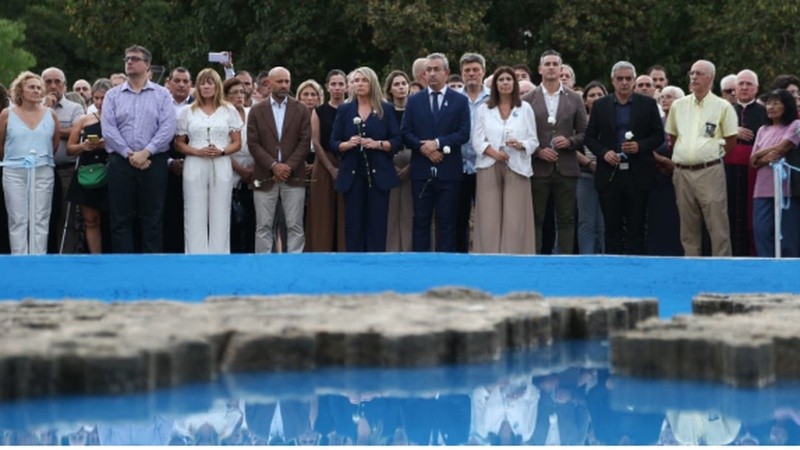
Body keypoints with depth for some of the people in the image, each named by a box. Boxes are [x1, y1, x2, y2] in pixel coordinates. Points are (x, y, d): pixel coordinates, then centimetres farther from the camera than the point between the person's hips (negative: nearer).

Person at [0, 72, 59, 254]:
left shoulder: (50, 114, 5)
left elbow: (56, 143, 13)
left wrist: (45, 159, 13)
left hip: (44, 172, 1)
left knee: (40, 220, 1)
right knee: (18, 221, -1)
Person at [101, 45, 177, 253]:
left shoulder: (162, 94, 6)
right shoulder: (113, 95, 10)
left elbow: (168, 128, -5)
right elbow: (108, 129, -1)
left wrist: (146, 153, -15)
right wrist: (129, 154, -12)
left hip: (154, 162, -1)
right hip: (120, 163, 1)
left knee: (153, 219, 1)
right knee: (120, 218, 1)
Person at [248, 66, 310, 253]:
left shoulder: (301, 110, 7)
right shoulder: (257, 111, 6)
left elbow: (305, 142, 1)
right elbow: (253, 143, -1)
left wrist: (289, 166, -11)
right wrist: (273, 165, -12)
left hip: (293, 176, 0)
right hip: (265, 177, 0)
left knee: (295, 226, 0)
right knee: (263, 227, 1)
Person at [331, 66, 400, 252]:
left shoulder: (386, 110, 6)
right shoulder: (344, 110, 10)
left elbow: (396, 141, 2)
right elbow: (334, 142, 8)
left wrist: (378, 144, -15)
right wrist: (347, 144, -12)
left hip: (378, 174, -1)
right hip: (352, 175, 1)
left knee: (377, 224, -2)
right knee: (353, 224, -1)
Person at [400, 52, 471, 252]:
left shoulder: (460, 101, 5)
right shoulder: (414, 101, 11)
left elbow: (464, 134, -4)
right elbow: (405, 133, 4)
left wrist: (438, 143, -15)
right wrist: (422, 147, -13)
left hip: (449, 172, -1)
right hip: (421, 171, 2)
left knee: (447, 223, 1)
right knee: (421, 221, 3)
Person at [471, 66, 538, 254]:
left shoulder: (525, 109, 10)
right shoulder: (484, 109, 11)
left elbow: (533, 141, 7)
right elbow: (477, 140, 4)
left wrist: (521, 145, -15)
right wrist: (492, 152, -14)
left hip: (516, 169, 0)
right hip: (489, 168, 0)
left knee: (515, 220, -6)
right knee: (489, 219, -5)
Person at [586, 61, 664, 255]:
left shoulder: (648, 104, 5)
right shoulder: (600, 105, 8)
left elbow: (659, 135, 5)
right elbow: (590, 137, 9)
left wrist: (640, 146, -12)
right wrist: (603, 152, -9)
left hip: (638, 175, -1)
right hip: (610, 174, 1)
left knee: (636, 228, 0)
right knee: (612, 228, 4)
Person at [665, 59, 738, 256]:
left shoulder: (723, 106, 1)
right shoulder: (678, 105, 12)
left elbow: (731, 141, 4)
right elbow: (671, 137, 19)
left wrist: (712, 155, 2)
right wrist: (679, 156, 10)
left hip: (710, 171, -4)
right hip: (682, 172, 4)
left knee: (718, 225, -8)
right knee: (688, 227, 9)